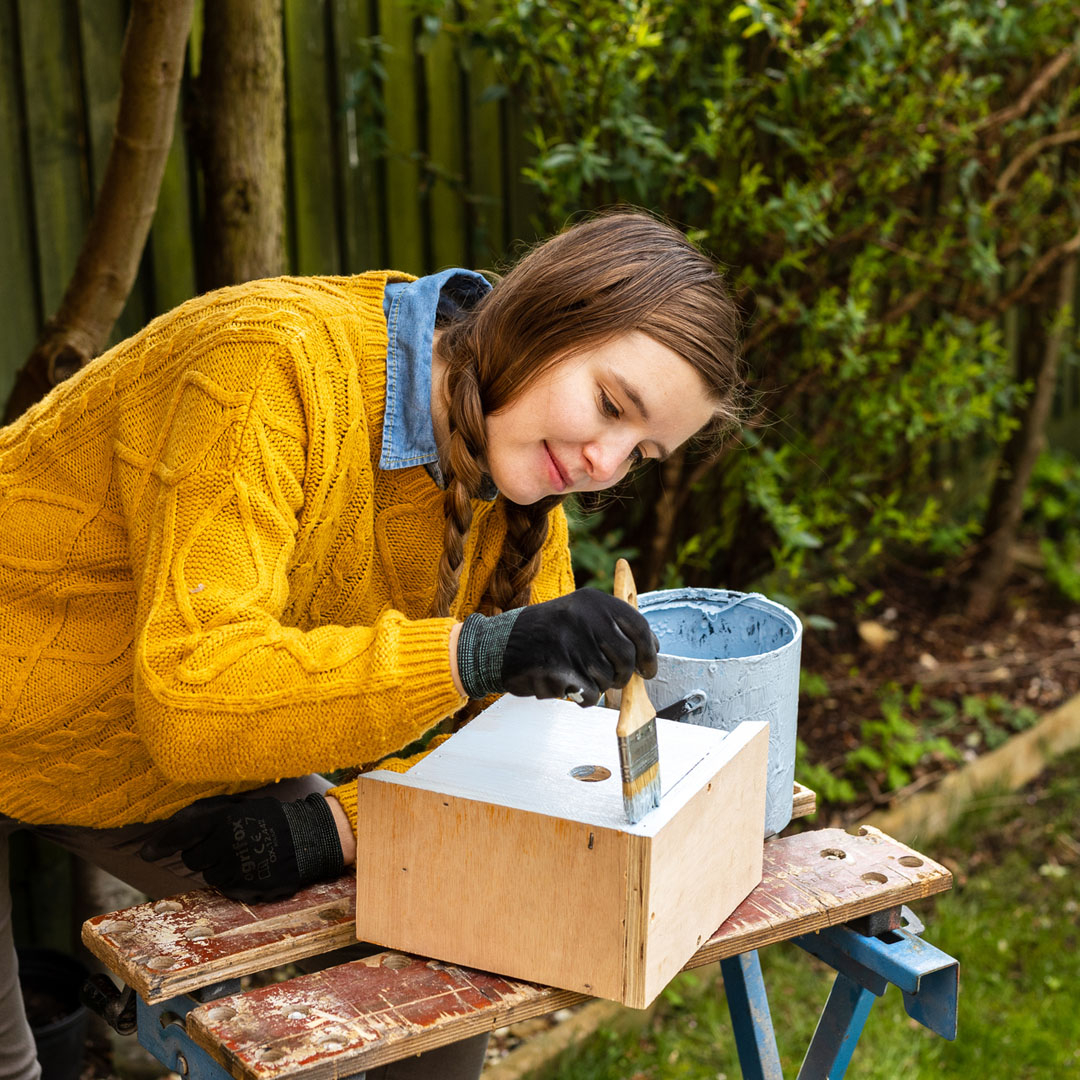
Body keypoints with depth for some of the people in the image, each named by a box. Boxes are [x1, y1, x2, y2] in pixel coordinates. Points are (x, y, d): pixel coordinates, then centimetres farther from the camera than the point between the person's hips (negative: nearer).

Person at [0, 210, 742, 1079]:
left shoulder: (524, 490, -9)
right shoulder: (284, 363, -33)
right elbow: (190, 695, -40)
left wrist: (346, 824, -23)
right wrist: (475, 653, -49)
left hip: (183, 772, 6)